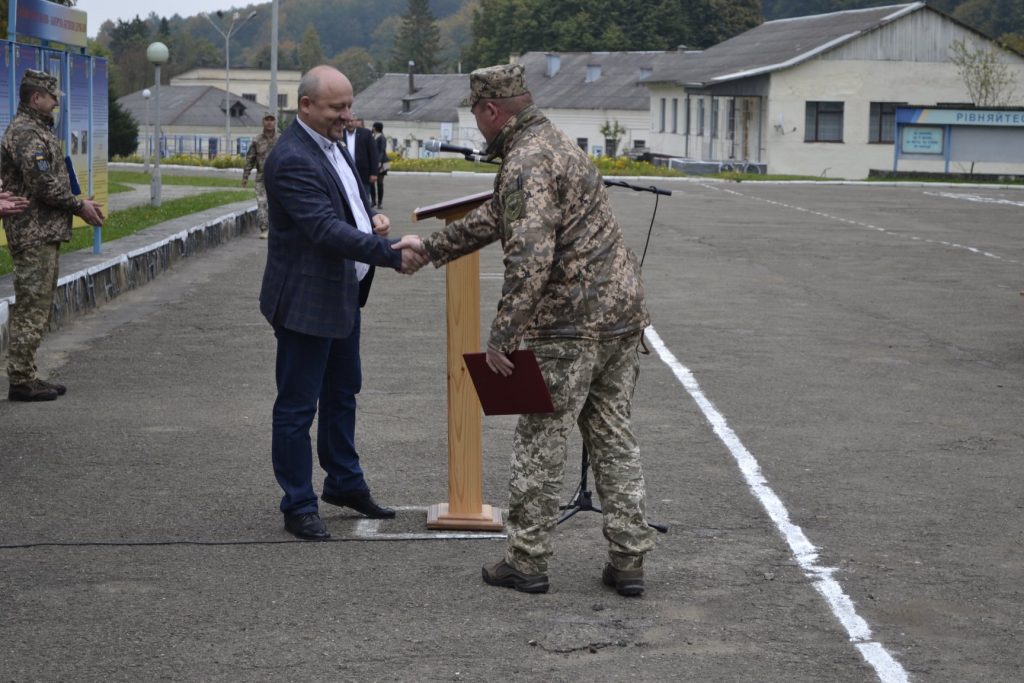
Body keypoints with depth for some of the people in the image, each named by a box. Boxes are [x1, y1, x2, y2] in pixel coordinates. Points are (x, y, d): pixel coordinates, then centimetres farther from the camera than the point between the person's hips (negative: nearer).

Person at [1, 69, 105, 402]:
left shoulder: (38, 131, 18)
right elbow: (44, 186, -21)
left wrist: (79, 203, 10)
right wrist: (79, 206, -10)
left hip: (45, 234, 11)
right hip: (35, 234, -11)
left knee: (39, 306, 13)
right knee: (31, 307, -7)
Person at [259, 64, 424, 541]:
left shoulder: (330, 144, 8)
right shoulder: (291, 160, -23)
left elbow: (352, 195, 23)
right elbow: (327, 230, -30)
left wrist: (372, 216, 0)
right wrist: (391, 254, -34)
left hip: (342, 295, 10)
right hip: (306, 300, -10)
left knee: (342, 393, 22)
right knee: (298, 407, 1)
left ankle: (344, 483, 37)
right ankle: (298, 506, 10)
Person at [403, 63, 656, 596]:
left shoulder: (526, 163, -16)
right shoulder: (556, 143, 18)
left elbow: (531, 256, -27)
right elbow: (495, 217, 29)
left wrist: (500, 336, -24)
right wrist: (431, 247, 34)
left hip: (571, 326, -9)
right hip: (623, 312, 9)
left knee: (539, 442, 3)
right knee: (613, 437, 12)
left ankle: (526, 560, 11)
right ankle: (628, 561, 13)